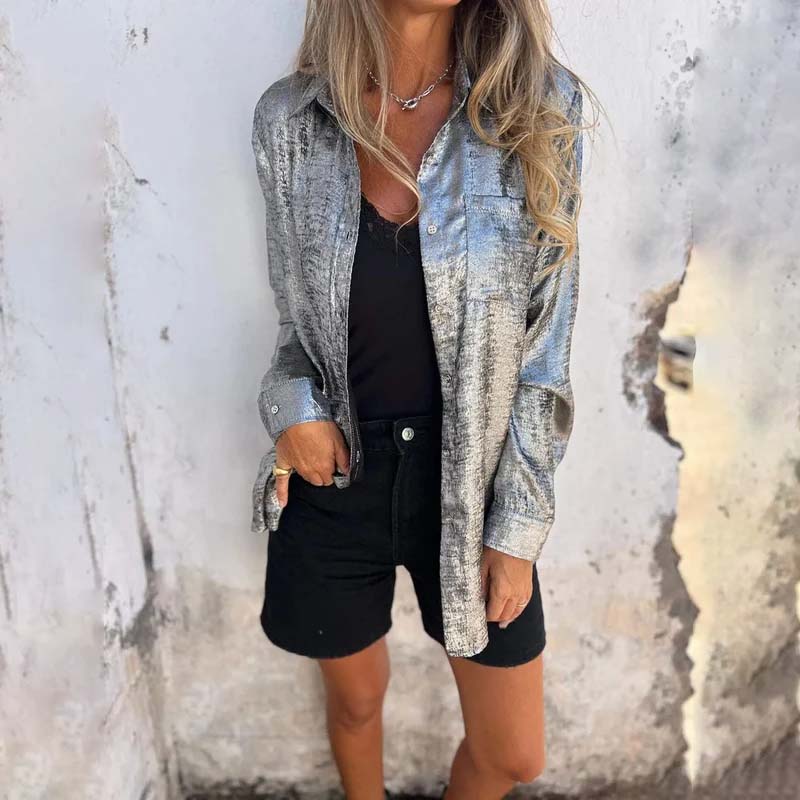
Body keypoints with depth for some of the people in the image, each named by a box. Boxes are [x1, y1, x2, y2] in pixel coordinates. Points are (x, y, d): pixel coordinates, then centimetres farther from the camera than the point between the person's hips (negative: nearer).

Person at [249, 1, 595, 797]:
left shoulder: (536, 106, -9)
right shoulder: (287, 117, -5)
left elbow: (545, 342, -7)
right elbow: (295, 305, 8)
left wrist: (518, 526, -7)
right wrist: (293, 408, -12)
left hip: (472, 480, 0)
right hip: (334, 474, 1)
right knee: (356, 701, 23)